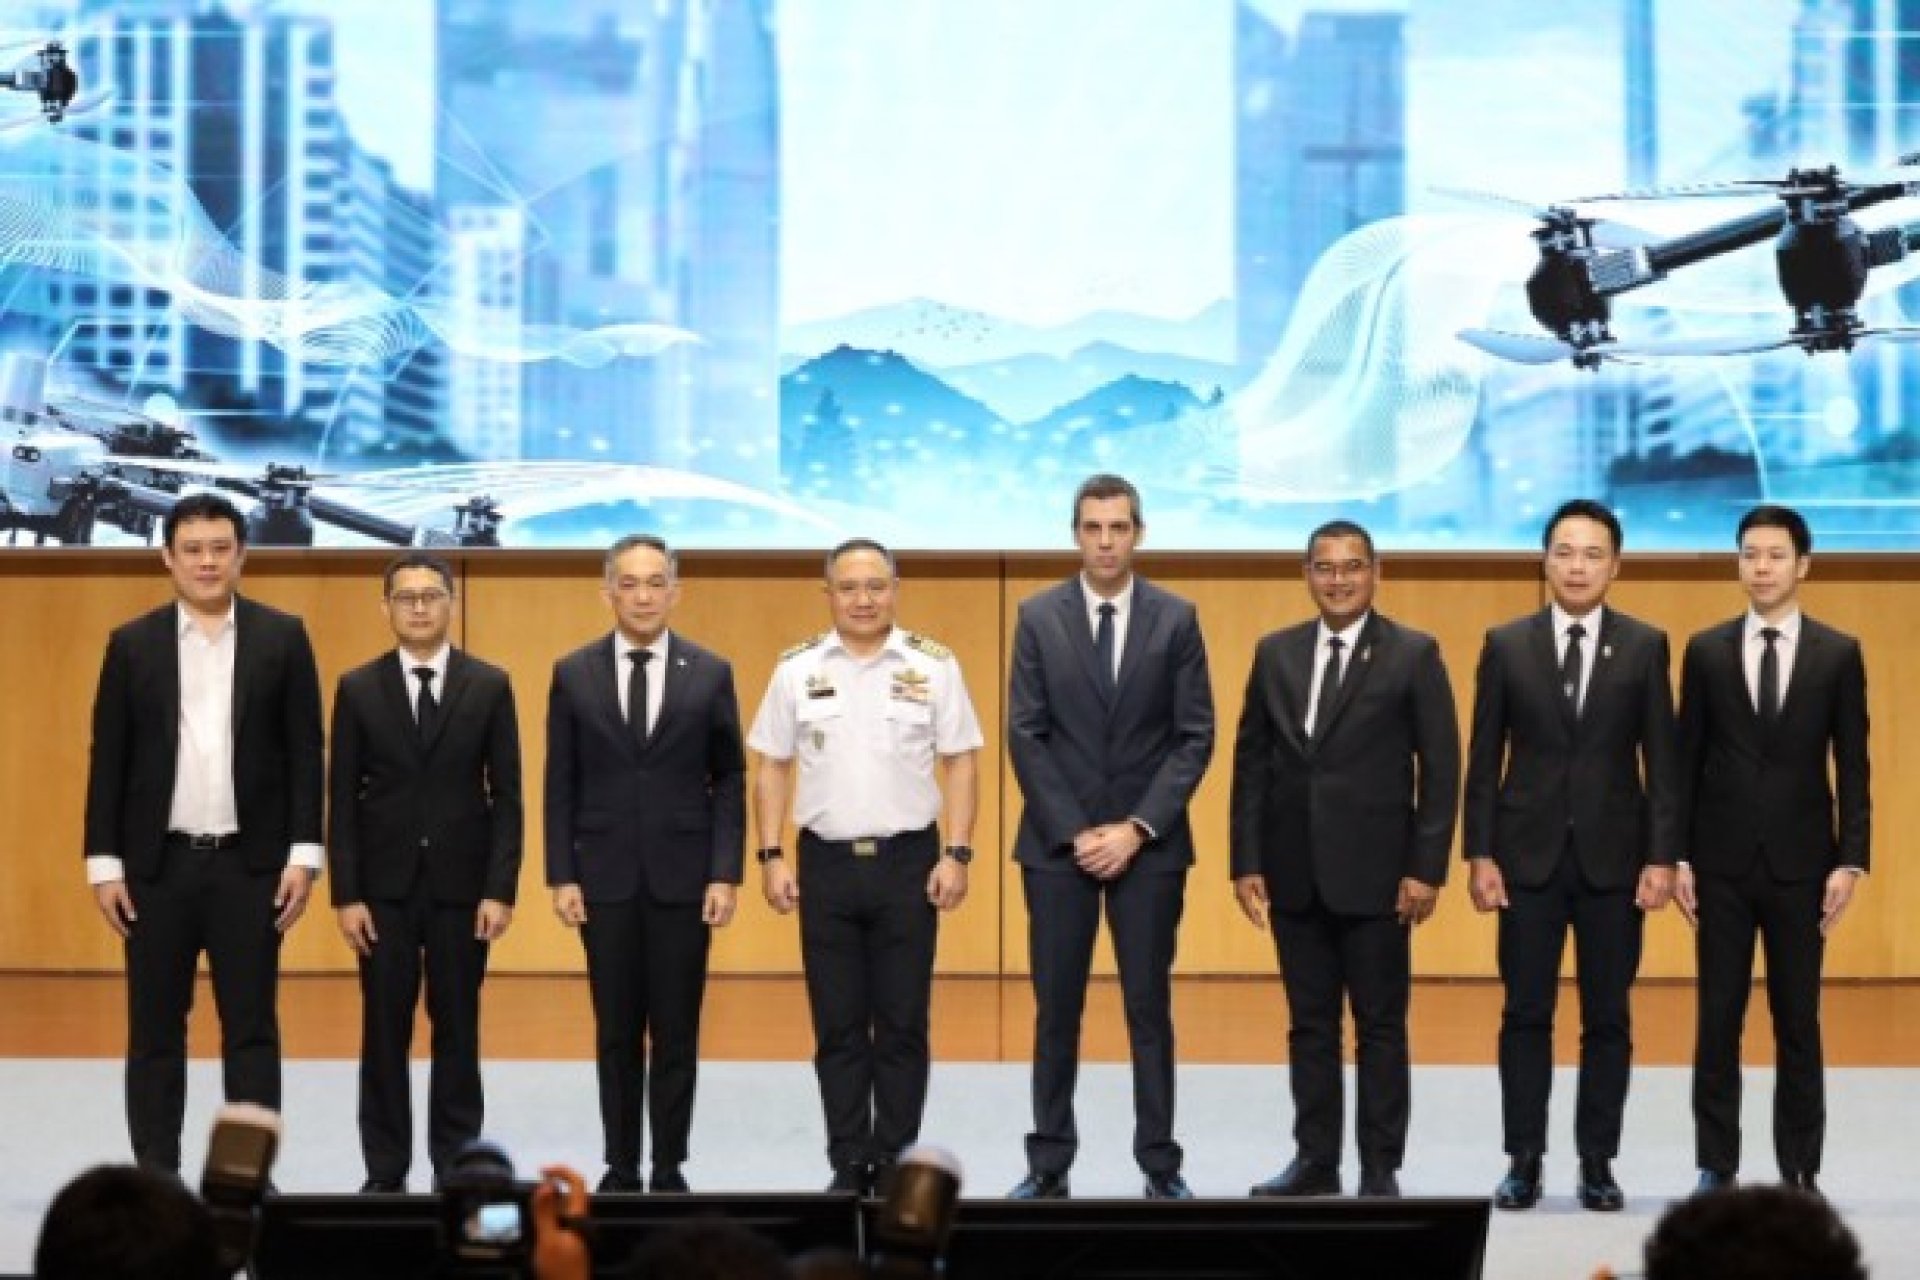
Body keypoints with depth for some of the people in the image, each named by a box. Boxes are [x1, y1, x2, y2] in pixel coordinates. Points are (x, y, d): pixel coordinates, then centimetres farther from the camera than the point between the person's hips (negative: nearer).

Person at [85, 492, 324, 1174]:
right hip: (158, 864, 1)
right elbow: (107, 760, 4)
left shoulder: (282, 637, 3)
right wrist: (104, 862, -2)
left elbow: (305, 753, 1)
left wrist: (303, 853, -6)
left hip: (250, 863, -1)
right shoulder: (132, 644, 4)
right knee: (154, 1032, 5)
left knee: (252, 1030, 1)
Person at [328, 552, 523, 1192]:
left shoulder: (489, 686, 2)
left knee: (457, 1029, 6)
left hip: (460, 883, 0)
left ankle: (455, 1168, 13)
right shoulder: (358, 688, 2)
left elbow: (506, 795, 1)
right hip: (384, 885, 0)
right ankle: (385, 1172, 11)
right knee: (384, 1032, 4)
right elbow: (343, 799, 1)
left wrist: (501, 889, -7)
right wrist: (345, 894, -5)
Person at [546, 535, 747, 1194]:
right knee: (617, 1035, 7)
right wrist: (561, 876, -3)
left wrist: (726, 874, -5)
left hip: (682, 879, 0)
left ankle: (669, 1171, 10)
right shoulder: (573, 674, 3)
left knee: (676, 1035, 3)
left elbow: (729, 781, 2)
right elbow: (561, 785, 4)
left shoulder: (710, 674, 2)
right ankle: (621, 1170, 14)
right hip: (606, 880, 1)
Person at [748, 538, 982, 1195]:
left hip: (908, 860, -1)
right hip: (825, 863, 1)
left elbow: (961, 765, 1)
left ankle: (895, 1165, 11)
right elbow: (773, 769, 7)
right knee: (838, 1027, 6)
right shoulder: (797, 669, 4)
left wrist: (956, 855, -7)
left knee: (903, 1025, 3)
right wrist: (771, 857, 0)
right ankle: (849, 1165, 13)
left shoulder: (934, 665, 0)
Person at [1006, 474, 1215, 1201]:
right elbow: (1025, 736, -1)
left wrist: (1137, 828, -11)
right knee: (1056, 1008, 3)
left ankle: (1160, 1165, 9)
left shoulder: (1175, 619, 1)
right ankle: (1049, 1165, 10)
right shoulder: (1039, 617, 2)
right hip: (1057, 840, 0)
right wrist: (1075, 832, -9)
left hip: (1148, 842, 0)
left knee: (1149, 1007, 3)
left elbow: (1195, 737, -2)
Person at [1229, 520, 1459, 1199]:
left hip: (1373, 874, -3)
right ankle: (1315, 1161, 15)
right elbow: (1251, 762, 9)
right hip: (1294, 874, 3)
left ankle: (1380, 1169, 9)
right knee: (1310, 1024, 9)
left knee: (1380, 1027, 3)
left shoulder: (1414, 655, -1)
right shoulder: (1276, 653, 9)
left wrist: (1427, 868, -10)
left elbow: (1440, 768, -4)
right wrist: (1247, 862, 3)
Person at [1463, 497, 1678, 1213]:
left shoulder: (1644, 647, 2)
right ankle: (1524, 1162, 8)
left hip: (1613, 857, 0)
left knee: (1607, 1017, 4)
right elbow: (1484, 759, 3)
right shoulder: (1507, 645, 3)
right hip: (1529, 855, 0)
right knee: (1526, 1015, 2)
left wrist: (1662, 857, -6)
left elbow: (1661, 760, 1)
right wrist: (1479, 854, -3)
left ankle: (1597, 1165, 11)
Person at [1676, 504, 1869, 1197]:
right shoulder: (1706, 650, 3)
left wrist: (1851, 860, -6)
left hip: (1800, 864, 0)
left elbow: (1853, 766, 1)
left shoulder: (1838, 654, 2)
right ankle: (1716, 1167, 10)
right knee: (1718, 1022, 3)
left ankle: (1800, 1171, 11)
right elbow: (1686, 760, 4)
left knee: (1799, 1023, 4)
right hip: (1723, 863, 1)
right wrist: (1677, 856, -1)